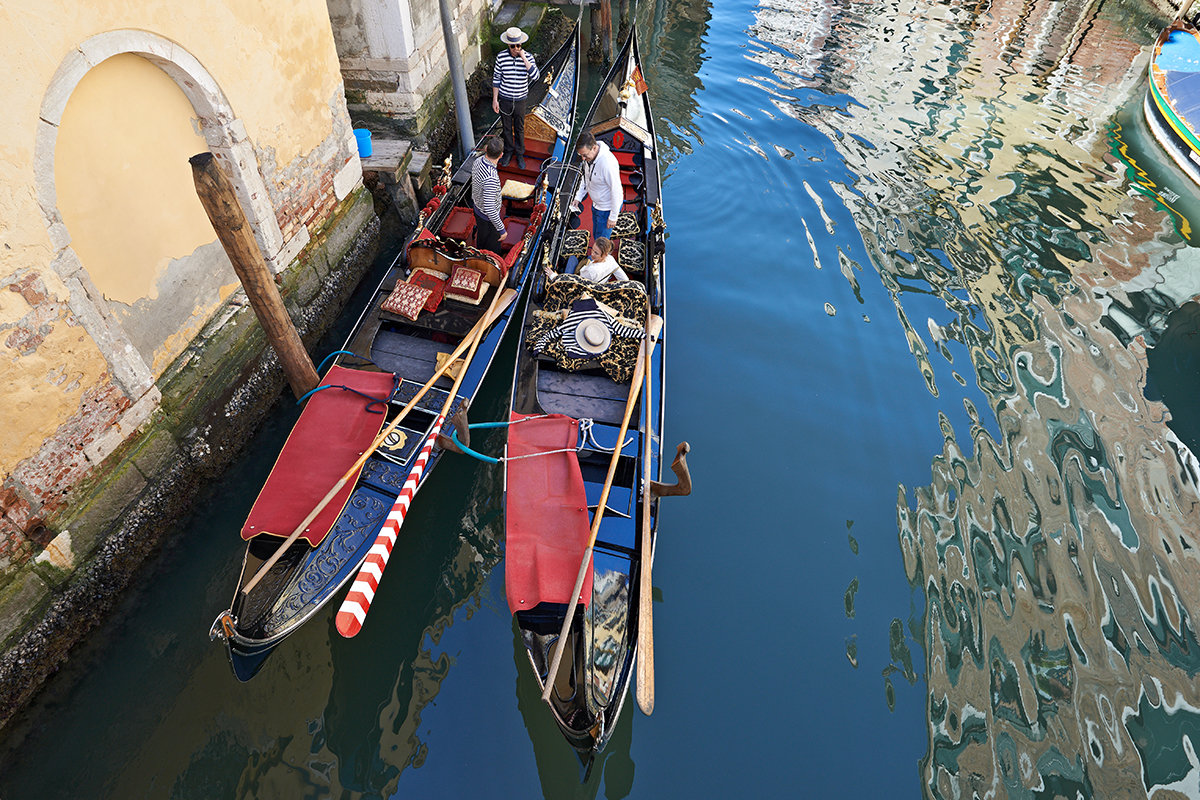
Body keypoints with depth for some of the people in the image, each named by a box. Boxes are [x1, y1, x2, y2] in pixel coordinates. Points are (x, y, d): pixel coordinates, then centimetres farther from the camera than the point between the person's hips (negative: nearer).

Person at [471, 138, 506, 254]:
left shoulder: (478, 161, -13)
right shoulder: (491, 178, -41)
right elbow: (490, 210, -36)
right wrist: (502, 230, -27)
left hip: (477, 209, 9)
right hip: (488, 218, -9)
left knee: (481, 240, 34)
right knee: (493, 251, 16)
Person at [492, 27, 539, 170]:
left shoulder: (527, 57, -12)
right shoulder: (501, 56, -10)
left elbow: (535, 76, -26)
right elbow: (496, 78, -2)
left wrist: (524, 58, -30)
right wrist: (495, 99, -3)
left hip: (520, 100, 0)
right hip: (504, 99, 0)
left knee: (519, 128, 14)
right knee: (507, 127, 16)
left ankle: (520, 154, 32)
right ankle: (509, 151, 36)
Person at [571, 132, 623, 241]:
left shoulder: (608, 163, -35)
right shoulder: (589, 156, -8)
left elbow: (616, 191, -29)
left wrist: (613, 217, -23)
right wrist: (578, 197, 5)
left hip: (607, 208, -9)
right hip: (596, 204, 9)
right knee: (596, 235, 25)